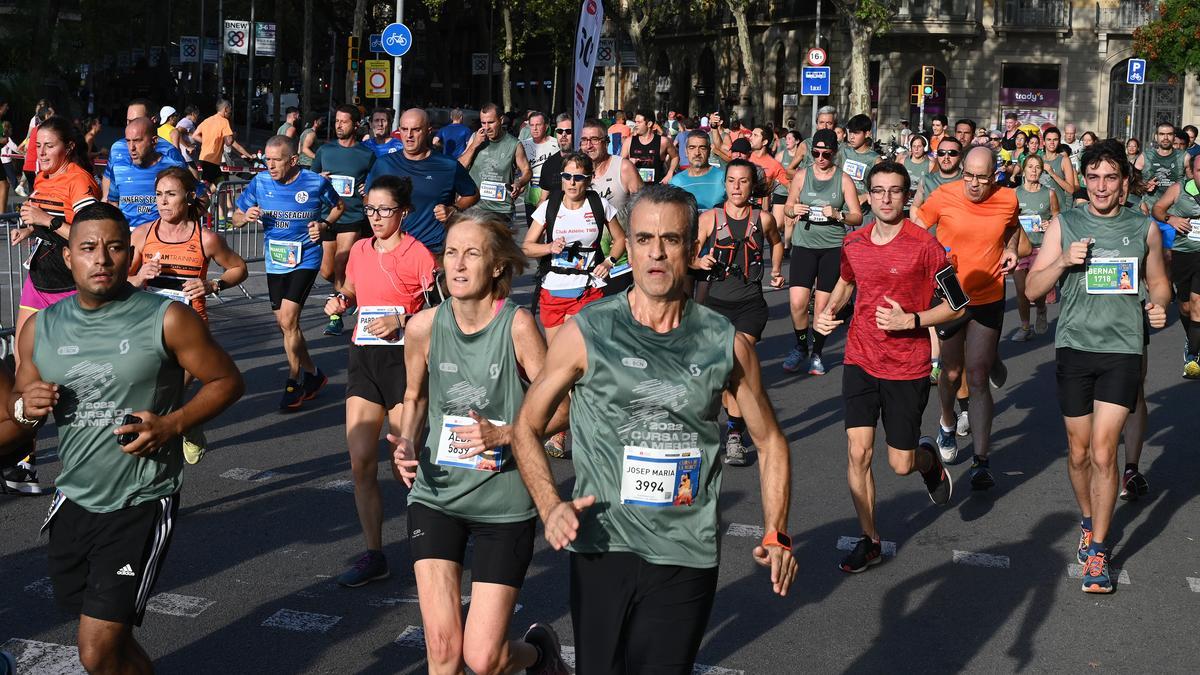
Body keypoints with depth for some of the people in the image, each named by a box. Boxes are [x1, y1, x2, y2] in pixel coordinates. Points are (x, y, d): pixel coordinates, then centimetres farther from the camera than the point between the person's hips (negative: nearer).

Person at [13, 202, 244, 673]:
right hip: (74, 501, 5)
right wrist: (25, 407, -8)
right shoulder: (41, 329, 3)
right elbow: (17, 401, 15)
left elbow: (227, 381, -4)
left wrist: (171, 425, -18)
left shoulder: (166, 320, -10)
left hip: (140, 506, -5)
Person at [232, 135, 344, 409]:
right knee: (283, 323, 10)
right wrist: (246, 216, -17)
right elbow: (236, 217, 6)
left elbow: (339, 206, 9)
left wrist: (324, 225, -9)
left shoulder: (316, 182, -10)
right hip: (275, 260, 5)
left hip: (305, 259, -5)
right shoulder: (260, 182, -3)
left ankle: (294, 383, 1)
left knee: (288, 320, -14)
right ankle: (313, 374, 30)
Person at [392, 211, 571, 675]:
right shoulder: (423, 327, -5)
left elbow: (559, 406, -10)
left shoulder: (517, 326, -16)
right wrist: (406, 445, -5)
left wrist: (504, 434, -24)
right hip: (435, 496, 3)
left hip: (505, 501, -3)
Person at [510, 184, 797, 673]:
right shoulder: (585, 334, -4)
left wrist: (776, 536, 2)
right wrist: (551, 506, -11)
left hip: (688, 556, 1)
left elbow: (769, 440, 12)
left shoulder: (726, 343, 1)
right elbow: (527, 428, 4)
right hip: (604, 548, -1)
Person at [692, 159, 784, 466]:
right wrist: (700, 261, -21)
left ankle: (735, 435, -13)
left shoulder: (763, 219, 3)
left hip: (750, 303, -1)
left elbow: (776, 243, 25)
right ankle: (735, 418, 32)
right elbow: (688, 256, -2)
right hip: (716, 301, 1)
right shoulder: (709, 218, 0)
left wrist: (776, 271, 16)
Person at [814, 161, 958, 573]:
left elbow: (956, 306, -7)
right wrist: (828, 312, 5)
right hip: (861, 361, 3)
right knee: (857, 452, -3)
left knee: (901, 465, 3)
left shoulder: (924, 245, -12)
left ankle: (930, 459, 40)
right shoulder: (854, 244, 2)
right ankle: (869, 540, 11)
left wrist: (910, 320, -21)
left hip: (908, 368, -3)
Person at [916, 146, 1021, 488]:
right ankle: (948, 425, 44)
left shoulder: (1008, 199, -4)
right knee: (952, 373, 11)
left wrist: (1011, 250, -1)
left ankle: (982, 461, -2)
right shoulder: (944, 196, -11)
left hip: (988, 300, 0)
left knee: (978, 379, -6)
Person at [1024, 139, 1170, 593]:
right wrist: (1063, 260, -14)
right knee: (1079, 452, 11)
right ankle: (1089, 521, 37)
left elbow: (1159, 282, 17)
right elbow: (1032, 289, 3)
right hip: (1074, 346, 1)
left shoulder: (1144, 229, 5)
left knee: (1103, 452, -9)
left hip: (1122, 350, -1)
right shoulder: (1064, 225, 5)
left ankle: (1098, 552, 3)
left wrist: (1158, 305, -6)